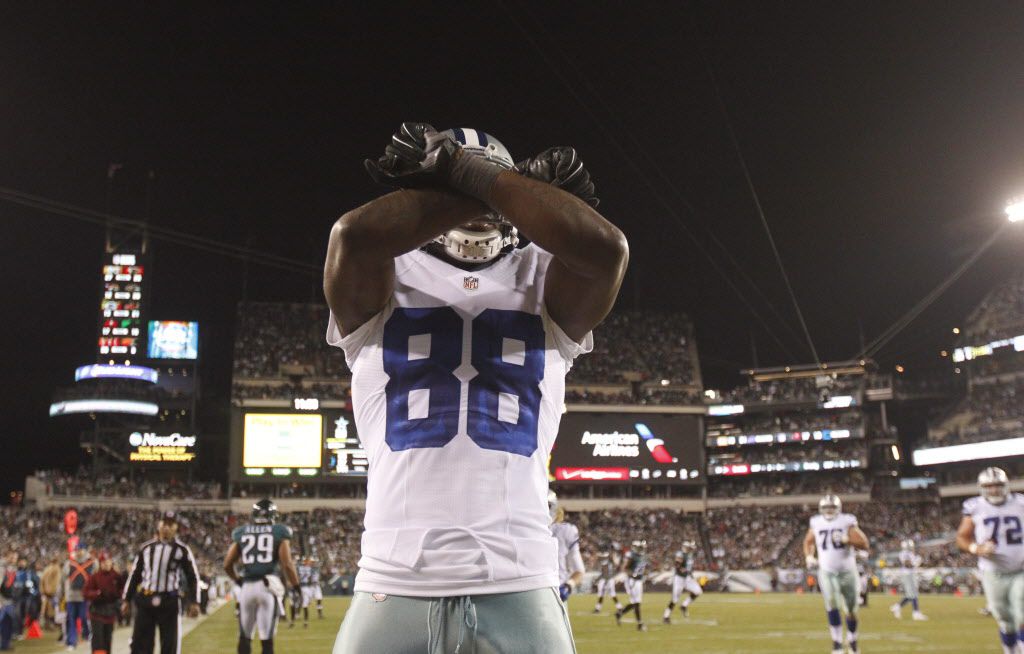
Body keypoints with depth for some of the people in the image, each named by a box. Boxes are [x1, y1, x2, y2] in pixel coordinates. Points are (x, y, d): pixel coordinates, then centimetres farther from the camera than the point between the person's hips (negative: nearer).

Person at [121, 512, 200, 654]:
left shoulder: (182, 550, 2)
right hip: (145, 600, 2)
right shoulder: (146, 547, 10)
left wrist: (194, 602, -6)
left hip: (170, 601, -2)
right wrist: (126, 599, 11)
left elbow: (193, 576, 2)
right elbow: (134, 574, 15)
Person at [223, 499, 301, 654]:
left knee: (244, 638, 14)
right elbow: (287, 564, -6)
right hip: (268, 586, -3)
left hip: (247, 587, 3)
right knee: (267, 639, 0)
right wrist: (295, 587, 3)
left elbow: (227, 565, 10)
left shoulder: (241, 532, 11)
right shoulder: (279, 532, 3)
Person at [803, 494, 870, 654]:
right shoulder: (816, 523, 2)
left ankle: (852, 641, 31)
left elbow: (864, 544, -11)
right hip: (826, 571, 1)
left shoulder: (847, 522, -6)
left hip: (847, 571, -1)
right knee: (832, 605, -19)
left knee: (851, 609, 8)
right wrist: (809, 556, 3)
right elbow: (808, 542, 20)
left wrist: (845, 539, -24)